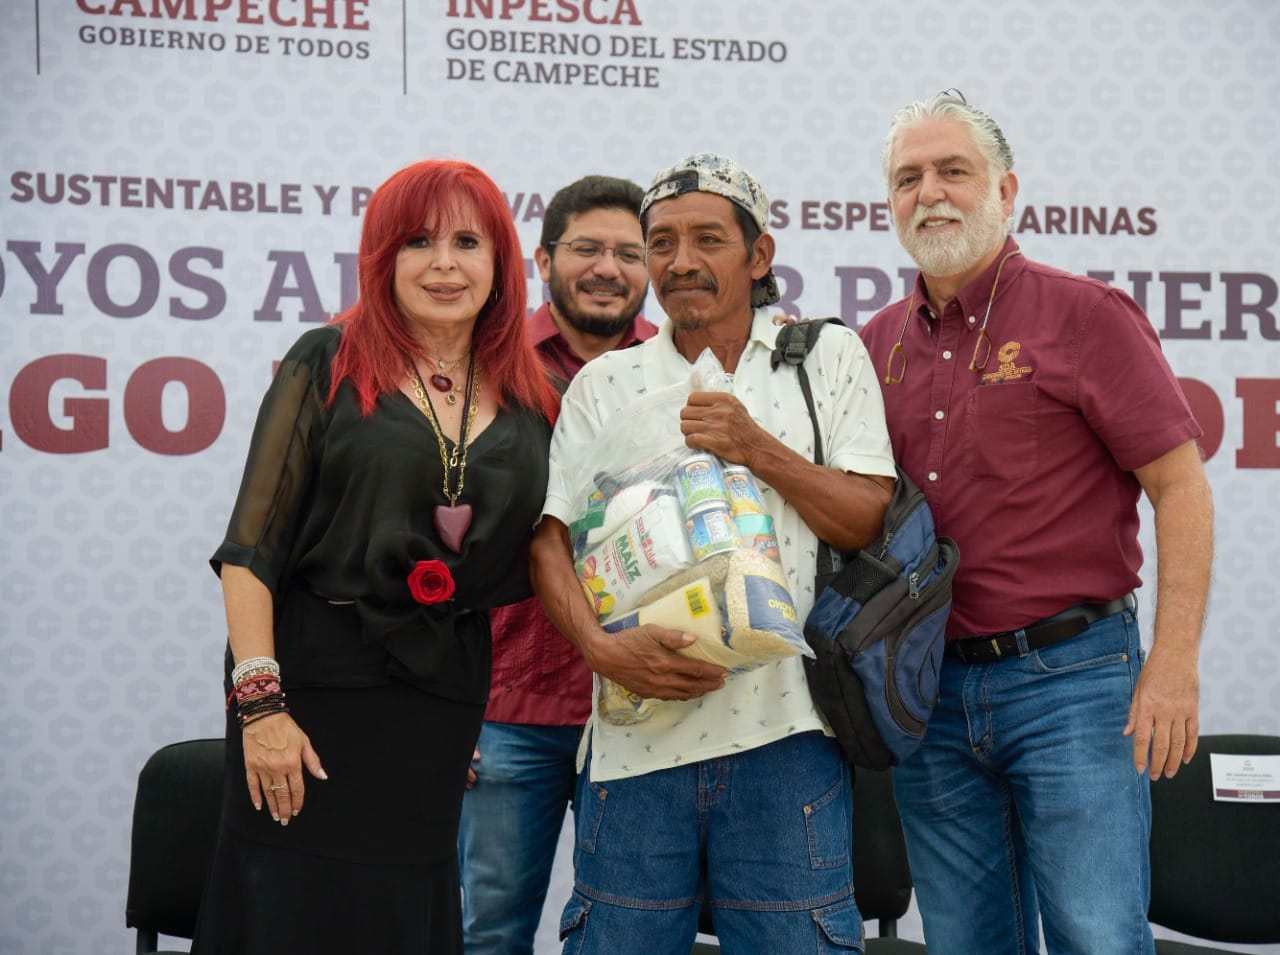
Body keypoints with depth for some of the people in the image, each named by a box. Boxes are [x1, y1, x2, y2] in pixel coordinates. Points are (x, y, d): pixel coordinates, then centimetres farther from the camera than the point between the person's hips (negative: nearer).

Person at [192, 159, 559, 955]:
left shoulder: (529, 402, 7)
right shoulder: (328, 364, -3)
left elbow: (528, 563, 13)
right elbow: (252, 545, -7)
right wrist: (259, 701, -14)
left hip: (445, 702, 3)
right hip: (315, 683, -3)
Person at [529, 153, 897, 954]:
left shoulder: (830, 358, 9)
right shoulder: (605, 383, 12)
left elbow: (872, 524, 1)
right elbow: (550, 538, 6)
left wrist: (756, 449, -12)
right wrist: (601, 646, -12)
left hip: (782, 734, -1)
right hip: (636, 737, 1)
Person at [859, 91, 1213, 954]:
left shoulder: (1085, 314, -3)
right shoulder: (880, 343, 12)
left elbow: (1180, 485, -7)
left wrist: (1173, 662, -13)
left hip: (1070, 678, -5)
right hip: (929, 687, 5)